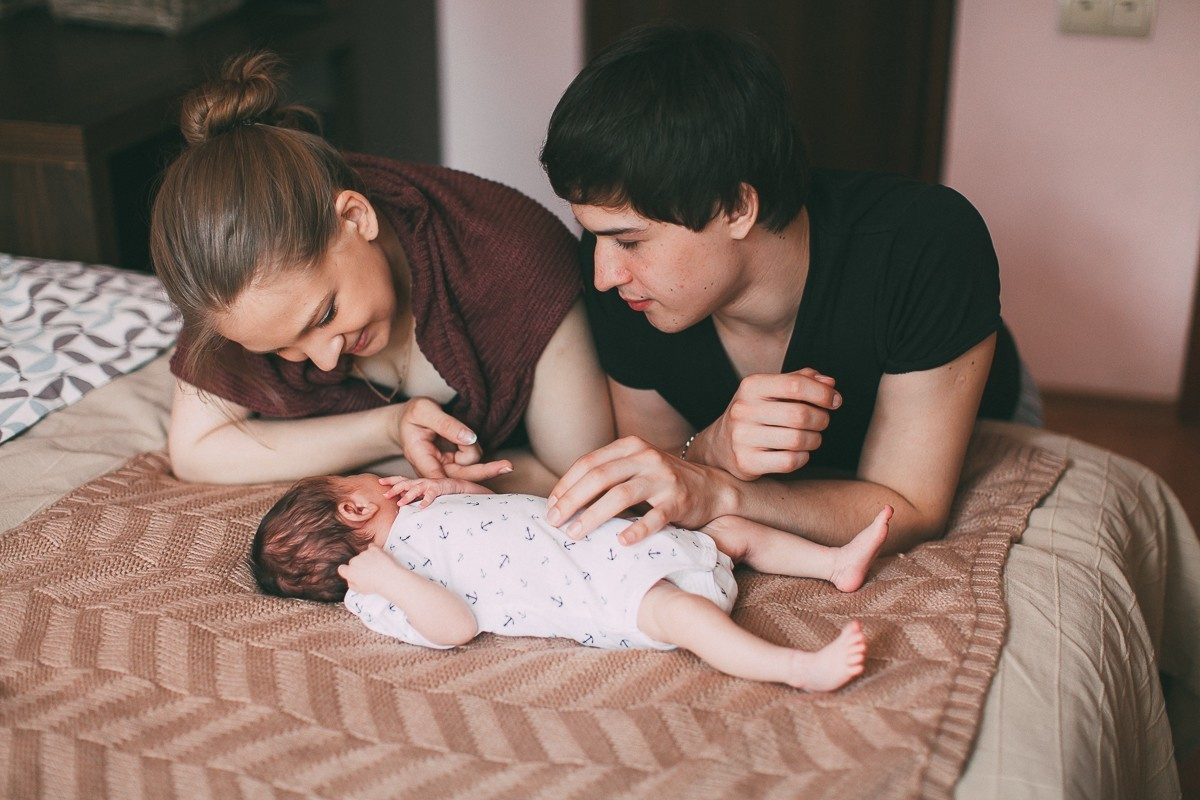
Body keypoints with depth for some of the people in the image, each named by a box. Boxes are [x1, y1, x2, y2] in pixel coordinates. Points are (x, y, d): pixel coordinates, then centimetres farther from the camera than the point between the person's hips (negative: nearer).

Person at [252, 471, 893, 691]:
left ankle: (838, 562, 20)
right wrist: (388, 580, -26)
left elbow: (497, 503, 35)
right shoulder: (385, 595, -5)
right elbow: (457, 626, -20)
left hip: (617, 539, 10)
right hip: (613, 591, -10)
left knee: (732, 529, 12)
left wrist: (443, 485, 19)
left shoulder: (422, 517, 22)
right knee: (679, 612, -37)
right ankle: (802, 668, -44)